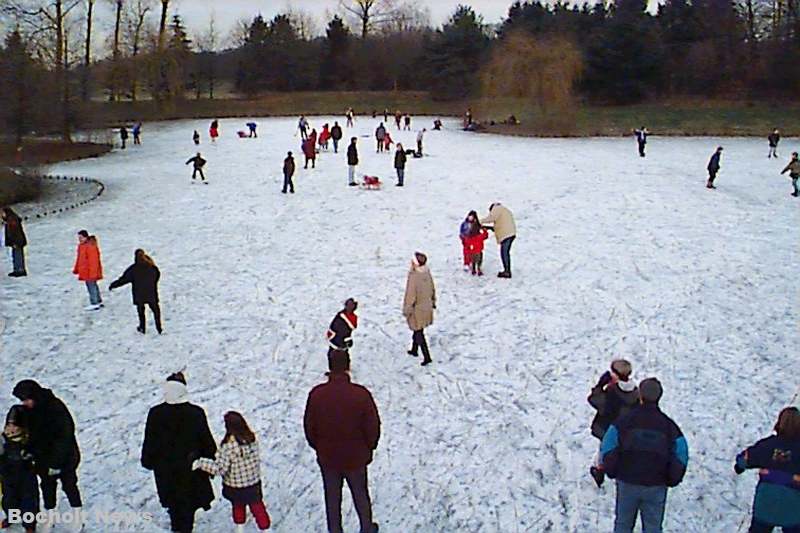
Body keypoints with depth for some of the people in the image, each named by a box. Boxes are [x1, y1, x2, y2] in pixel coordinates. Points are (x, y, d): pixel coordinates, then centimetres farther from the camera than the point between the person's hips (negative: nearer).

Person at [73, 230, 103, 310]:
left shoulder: (91, 246, -22)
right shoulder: (81, 246, 11)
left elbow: (93, 260, -24)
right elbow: (79, 259, 21)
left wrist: (92, 272, -25)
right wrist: (76, 269, 24)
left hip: (90, 272, -11)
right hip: (85, 271, 11)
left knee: (91, 286, -5)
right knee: (93, 286, 18)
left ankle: (94, 304, 1)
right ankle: (99, 302, 29)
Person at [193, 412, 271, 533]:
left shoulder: (228, 446, -29)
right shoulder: (252, 439, -14)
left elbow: (219, 468, -29)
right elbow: (256, 460, -1)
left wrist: (200, 463, -24)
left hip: (235, 487, -3)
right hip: (254, 483, 3)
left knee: (238, 507, 24)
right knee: (257, 507, 20)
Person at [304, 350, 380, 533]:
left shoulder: (316, 394, -16)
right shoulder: (361, 394, -21)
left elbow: (309, 427, -4)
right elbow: (373, 427, -12)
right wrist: (368, 448, 7)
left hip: (327, 458, 1)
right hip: (356, 457, -1)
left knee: (332, 498, 18)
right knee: (360, 495, 21)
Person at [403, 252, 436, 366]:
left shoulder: (413, 276, -28)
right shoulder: (427, 272, -7)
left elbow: (410, 295, -22)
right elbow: (432, 288, 6)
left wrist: (406, 310, -9)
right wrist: (433, 302, 22)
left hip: (416, 309, -7)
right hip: (427, 307, 7)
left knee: (419, 333, 4)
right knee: (418, 330, 24)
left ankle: (427, 357, 4)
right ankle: (414, 350, 40)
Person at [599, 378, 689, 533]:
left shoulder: (624, 422, -8)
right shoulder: (668, 425, -4)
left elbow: (607, 449, -9)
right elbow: (681, 455, -4)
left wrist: (611, 472, 7)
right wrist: (671, 480, 11)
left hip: (627, 483, 0)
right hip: (656, 487, 0)